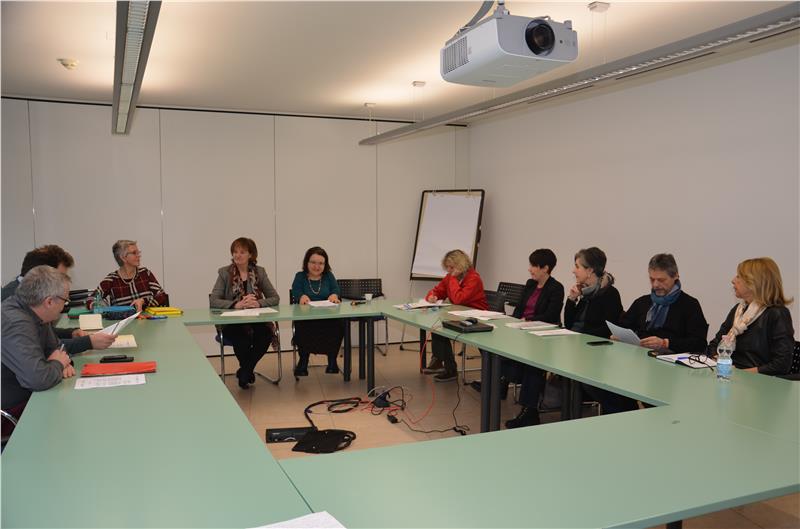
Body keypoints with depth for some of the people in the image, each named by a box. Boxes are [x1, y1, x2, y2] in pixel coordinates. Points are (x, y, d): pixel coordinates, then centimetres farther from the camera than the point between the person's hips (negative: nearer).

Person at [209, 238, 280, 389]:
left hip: (256, 320, 2)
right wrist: (237, 305, -23)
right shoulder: (224, 273, 3)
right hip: (232, 322, -2)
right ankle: (248, 371, 0)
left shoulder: (259, 272, 9)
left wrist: (258, 303, -17)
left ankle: (244, 371, -3)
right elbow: (213, 301, -8)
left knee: (266, 334, -30)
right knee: (242, 338, -34)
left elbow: (275, 298, 4)